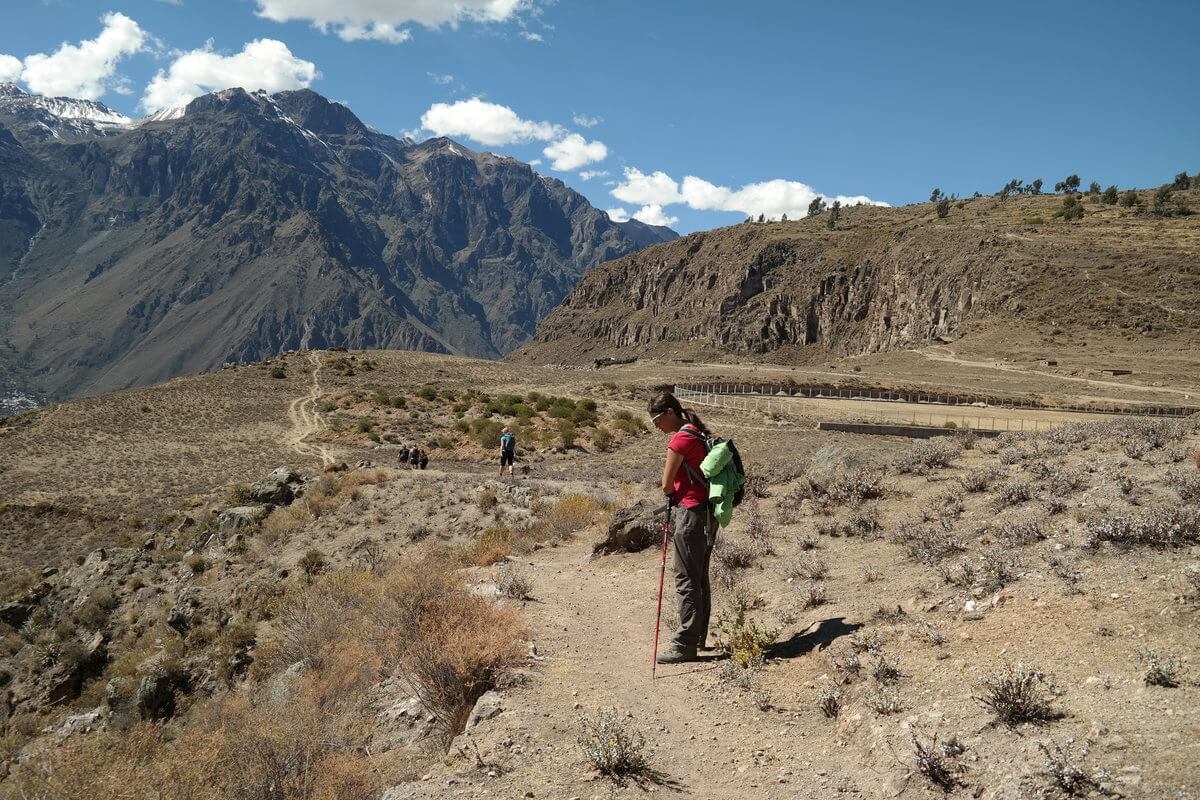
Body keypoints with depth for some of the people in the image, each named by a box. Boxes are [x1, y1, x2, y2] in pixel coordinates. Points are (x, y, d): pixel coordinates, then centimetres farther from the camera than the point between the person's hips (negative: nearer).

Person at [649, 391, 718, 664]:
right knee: (699, 577, 17)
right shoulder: (700, 434, 13)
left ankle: (685, 645, 0)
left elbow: (667, 485, -10)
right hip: (708, 511, 10)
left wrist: (672, 495, 9)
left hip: (691, 511, -10)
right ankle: (698, 636, 27)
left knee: (686, 578, -4)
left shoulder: (680, 440, -15)